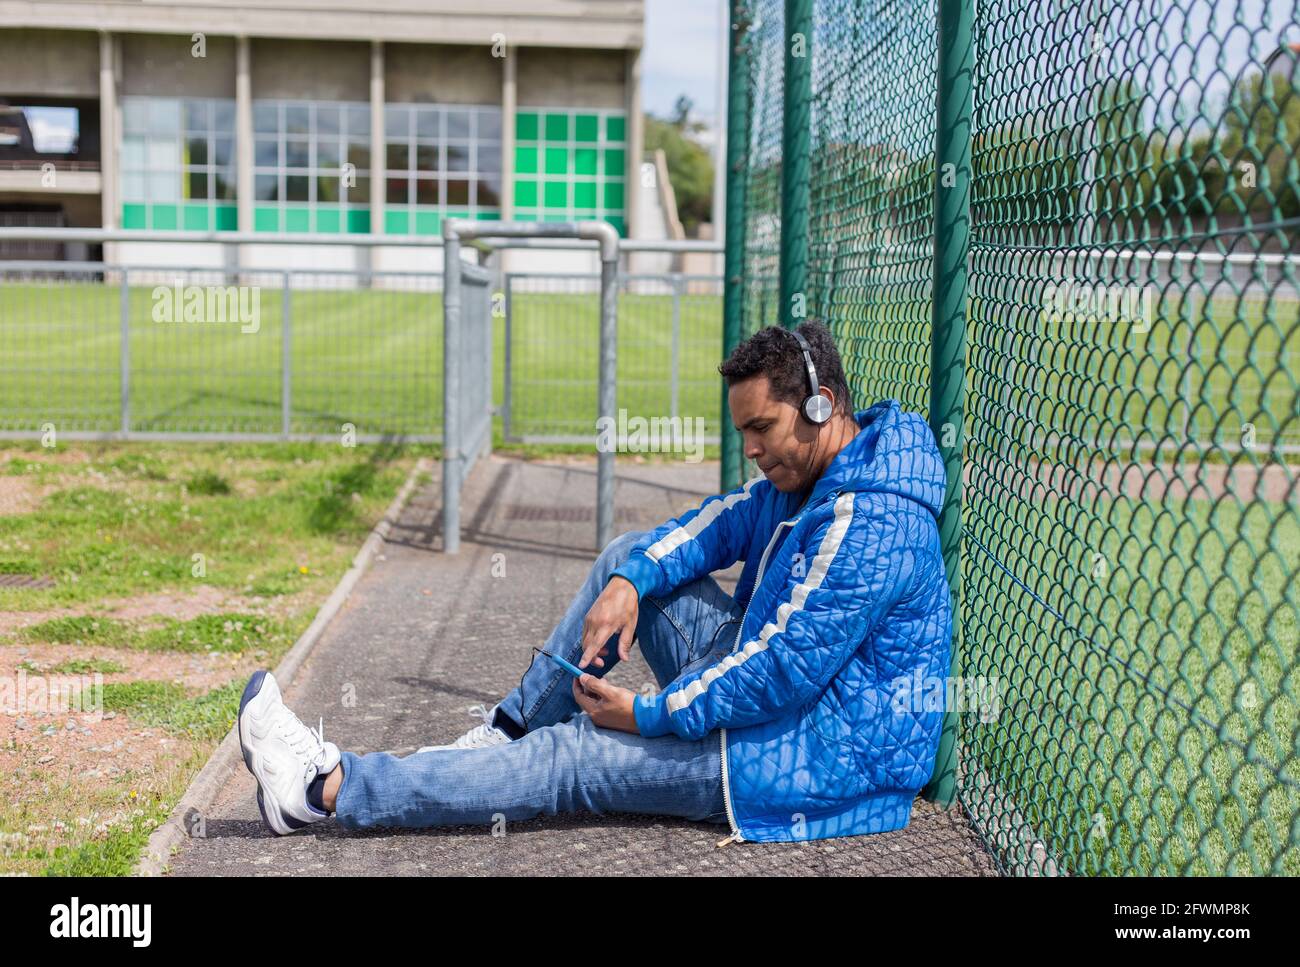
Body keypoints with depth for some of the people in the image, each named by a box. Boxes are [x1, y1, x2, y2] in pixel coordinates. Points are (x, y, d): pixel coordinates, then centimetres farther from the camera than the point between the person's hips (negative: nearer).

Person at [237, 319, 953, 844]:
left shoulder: (872, 526, -26)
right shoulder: (809, 477, 6)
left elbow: (784, 672, -29)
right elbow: (718, 524, 10)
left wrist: (648, 715, -20)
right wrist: (629, 582, -10)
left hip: (821, 759, -9)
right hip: (773, 690, 9)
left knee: (571, 756, -13)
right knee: (629, 557, 5)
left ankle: (326, 789, -8)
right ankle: (507, 730, 7)